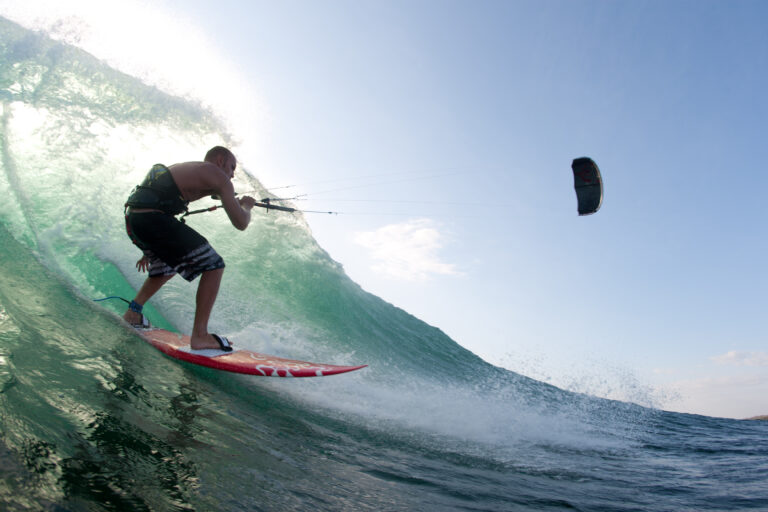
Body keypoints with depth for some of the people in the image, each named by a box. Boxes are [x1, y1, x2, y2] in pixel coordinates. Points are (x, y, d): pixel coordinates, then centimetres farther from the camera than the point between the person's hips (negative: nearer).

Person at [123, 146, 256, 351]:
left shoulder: (184, 169, 30)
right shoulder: (218, 176, 3)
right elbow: (241, 223, -3)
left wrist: (148, 251, 41)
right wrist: (246, 206, 22)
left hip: (132, 218, 10)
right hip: (152, 219, -10)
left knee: (167, 268, 33)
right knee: (213, 265, -4)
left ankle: (132, 312, 38)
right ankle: (200, 336, -7)